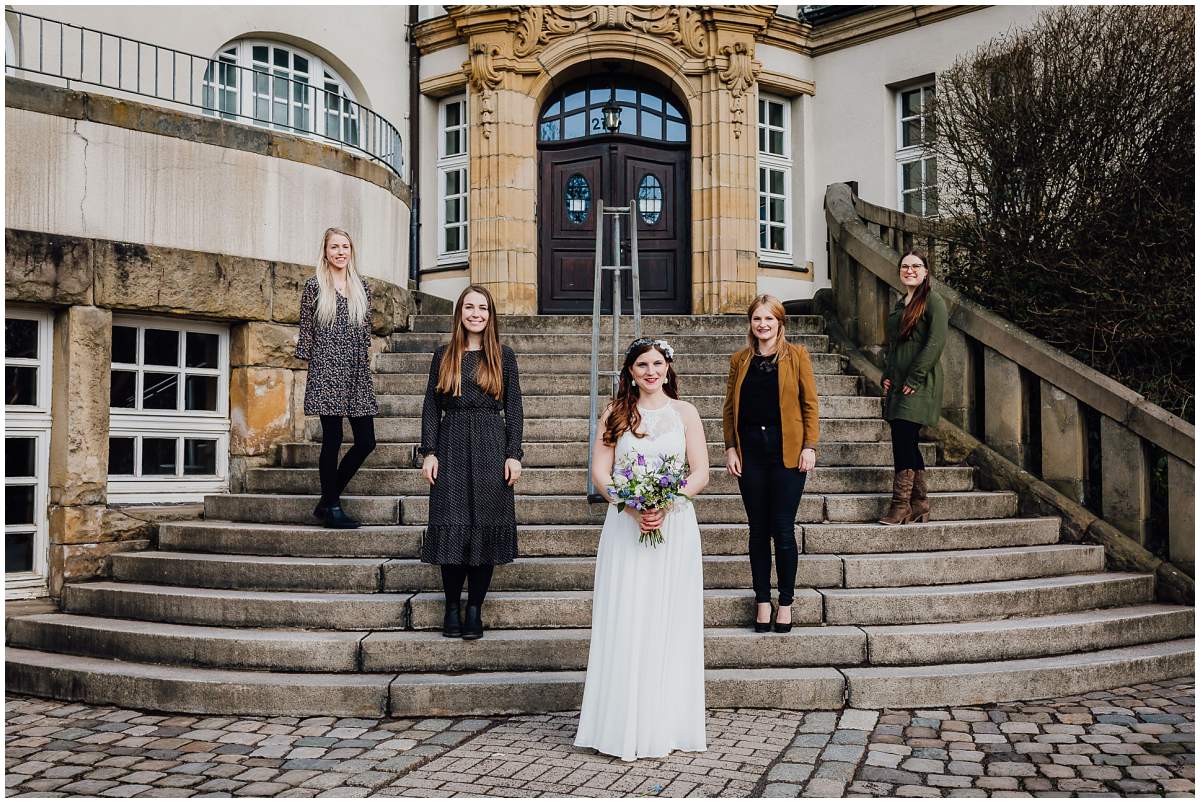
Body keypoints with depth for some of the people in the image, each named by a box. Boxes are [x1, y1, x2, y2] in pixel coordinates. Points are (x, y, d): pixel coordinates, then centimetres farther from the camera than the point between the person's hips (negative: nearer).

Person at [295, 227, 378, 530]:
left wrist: (366, 360, 14)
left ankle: (328, 500, 16)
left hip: (357, 373, 5)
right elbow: (306, 330, 3)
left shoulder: (361, 287, 14)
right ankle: (331, 506, 9)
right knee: (333, 439, -4)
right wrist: (308, 362, -2)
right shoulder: (314, 286, 2)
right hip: (327, 371, -5)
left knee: (366, 440, 1)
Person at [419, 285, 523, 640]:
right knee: (452, 527, -1)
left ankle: (475, 609, 8)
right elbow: (431, 408, 7)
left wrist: (514, 455, -3)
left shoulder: (503, 357, 6)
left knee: (486, 526, -1)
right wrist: (429, 452, -2)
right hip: (451, 449, 1)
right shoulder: (443, 356, 9)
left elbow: (514, 410, 4)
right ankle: (452, 607, 10)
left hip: (491, 450, -1)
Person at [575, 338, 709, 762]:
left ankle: (667, 724, 13)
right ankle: (625, 727, 8)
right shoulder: (615, 412, 7)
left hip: (675, 526, 0)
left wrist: (665, 505, -15)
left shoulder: (684, 412, 6)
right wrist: (636, 508, -14)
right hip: (625, 526, 0)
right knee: (625, 624, 0)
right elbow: (600, 472, 0)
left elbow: (700, 473, 1)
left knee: (671, 625, 3)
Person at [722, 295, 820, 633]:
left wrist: (810, 446, -6)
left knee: (783, 529, -2)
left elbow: (810, 403, 1)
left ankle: (786, 602, 12)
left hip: (786, 450, -2)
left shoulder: (796, 355, 3)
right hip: (750, 450, 3)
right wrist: (730, 447, 3)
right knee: (758, 529, 7)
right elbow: (729, 407, 12)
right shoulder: (740, 360, 10)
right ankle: (762, 600, 17)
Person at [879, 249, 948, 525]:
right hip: (897, 385, 8)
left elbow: (936, 342, -14)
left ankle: (901, 506, -8)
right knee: (906, 442, 8)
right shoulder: (899, 305, 19)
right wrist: (886, 376, 10)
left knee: (902, 440, -13)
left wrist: (914, 379, -17)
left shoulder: (933, 301, -5)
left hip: (919, 386, -8)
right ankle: (920, 506, 15)